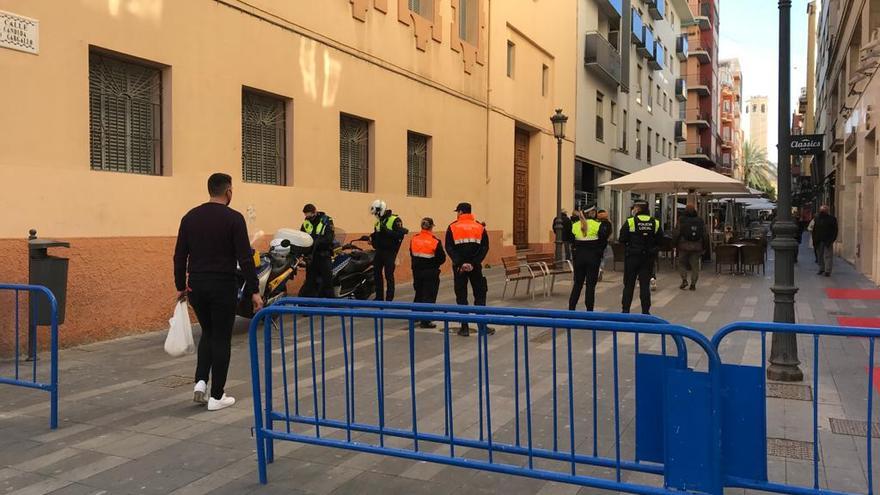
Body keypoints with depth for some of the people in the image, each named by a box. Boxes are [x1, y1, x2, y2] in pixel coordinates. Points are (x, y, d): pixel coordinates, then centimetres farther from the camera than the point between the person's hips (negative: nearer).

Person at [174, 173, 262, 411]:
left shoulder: (190, 217, 6)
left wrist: (181, 286, 17)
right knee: (221, 339, 4)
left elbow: (179, 256, 8)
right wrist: (254, 291, -10)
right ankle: (217, 396, 9)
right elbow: (245, 258, -14)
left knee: (208, 333, 23)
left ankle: (200, 382, 9)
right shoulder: (233, 218, -10)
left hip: (197, 286, 5)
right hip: (223, 287, -5)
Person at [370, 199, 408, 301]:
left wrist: (387, 231, -27)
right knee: (377, 274, 10)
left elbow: (400, 234, -20)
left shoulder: (395, 220, -10)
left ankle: (389, 298, 1)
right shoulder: (379, 221, 16)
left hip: (389, 252, -8)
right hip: (379, 251, 8)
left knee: (389, 276, -5)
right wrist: (372, 237, 2)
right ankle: (379, 297, 20)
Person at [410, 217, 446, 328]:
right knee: (429, 296, 3)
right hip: (431, 273, -5)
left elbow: (412, 255, 5)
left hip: (417, 272, 5)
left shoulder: (414, 239, -3)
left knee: (419, 294, 22)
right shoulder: (435, 242, -15)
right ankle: (425, 321, 1)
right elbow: (442, 258, -10)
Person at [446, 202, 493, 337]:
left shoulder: (452, 227, -1)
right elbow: (485, 248, -4)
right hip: (476, 267, 1)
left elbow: (449, 248, -9)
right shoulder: (480, 227, 4)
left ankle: (464, 327, 5)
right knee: (480, 295, 10)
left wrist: (460, 263, -13)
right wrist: (473, 263, -9)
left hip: (459, 267, -1)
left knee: (461, 297, 5)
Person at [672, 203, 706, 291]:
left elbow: (676, 233, -6)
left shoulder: (681, 220, -5)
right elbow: (704, 235, 10)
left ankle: (684, 280, -4)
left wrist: (674, 244, 3)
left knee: (682, 263, 11)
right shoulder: (700, 221, 6)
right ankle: (693, 284, 4)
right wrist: (703, 246, 17)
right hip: (697, 247, 2)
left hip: (684, 246, -2)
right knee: (695, 265, 5)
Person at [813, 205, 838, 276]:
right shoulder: (817, 218, 12)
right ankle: (821, 269, 19)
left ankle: (827, 271, -5)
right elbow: (814, 230, 17)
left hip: (827, 241, -5)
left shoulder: (832, 219, -4)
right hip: (819, 241, 5)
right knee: (820, 256, 10)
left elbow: (835, 231, -6)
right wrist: (814, 239, 7)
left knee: (828, 256, -6)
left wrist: (831, 241, -14)